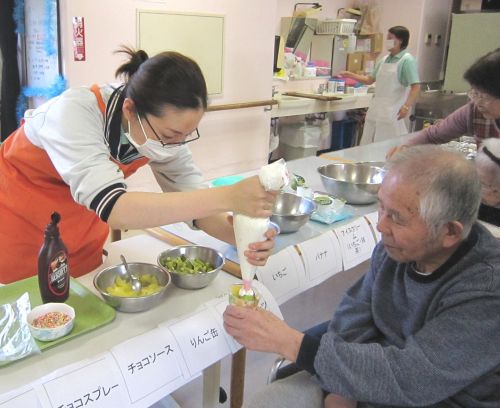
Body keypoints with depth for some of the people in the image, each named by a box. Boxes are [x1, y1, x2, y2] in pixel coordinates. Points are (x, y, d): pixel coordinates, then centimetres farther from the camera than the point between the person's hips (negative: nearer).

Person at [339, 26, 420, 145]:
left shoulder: (407, 60, -8)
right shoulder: (384, 60, 13)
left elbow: (416, 86, -14)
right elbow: (369, 80, 23)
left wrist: (407, 106, -26)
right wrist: (351, 75, 14)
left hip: (392, 111, -7)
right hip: (376, 108, 7)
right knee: (368, 145, 9)